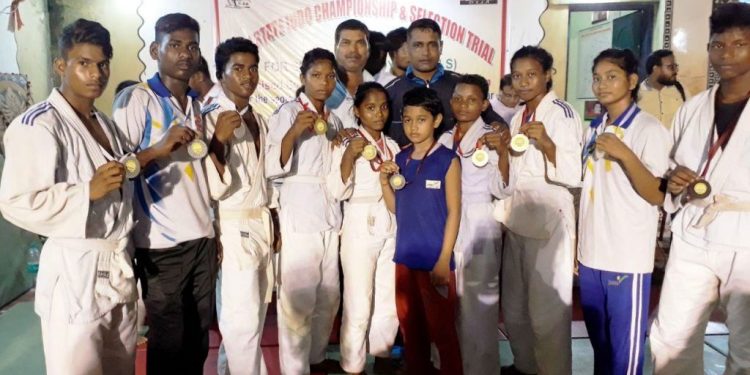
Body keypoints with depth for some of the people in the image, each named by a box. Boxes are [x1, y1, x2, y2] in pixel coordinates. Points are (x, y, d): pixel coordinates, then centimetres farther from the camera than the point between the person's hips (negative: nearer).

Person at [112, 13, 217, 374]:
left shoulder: (196, 104, 14)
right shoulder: (134, 99, -6)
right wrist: (159, 148, -21)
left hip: (202, 236, 6)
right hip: (162, 243, -6)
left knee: (199, 338, 14)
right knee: (168, 342, 6)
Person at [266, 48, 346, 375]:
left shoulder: (334, 120, 14)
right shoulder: (288, 113, -4)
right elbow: (273, 168, -16)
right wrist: (294, 131, -27)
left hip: (329, 213, 7)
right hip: (299, 215, -6)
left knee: (329, 297, 13)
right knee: (298, 299, -3)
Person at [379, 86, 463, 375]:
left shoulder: (448, 160, -9)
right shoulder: (401, 159, 6)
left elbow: (454, 212, -9)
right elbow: (395, 208, 11)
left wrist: (444, 260, -12)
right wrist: (384, 181, -6)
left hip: (434, 259, -5)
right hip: (404, 256, 6)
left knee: (441, 329, 6)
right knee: (410, 327, 18)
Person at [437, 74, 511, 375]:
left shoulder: (491, 138, -6)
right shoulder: (445, 139, 10)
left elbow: (501, 190, -12)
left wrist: (503, 153, -25)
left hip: (479, 227, -5)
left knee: (478, 303, 0)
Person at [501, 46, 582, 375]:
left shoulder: (561, 112, -9)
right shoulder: (517, 117, 12)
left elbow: (572, 175, -19)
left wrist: (546, 142, -32)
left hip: (549, 219, -7)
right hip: (517, 219, 8)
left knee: (546, 310, 0)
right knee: (514, 306, 17)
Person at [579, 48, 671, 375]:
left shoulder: (649, 129, -7)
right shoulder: (594, 129, 11)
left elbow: (656, 196, -11)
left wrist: (624, 155, -24)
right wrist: (576, 245, 13)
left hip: (627, 258, -6)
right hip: (590, 254, 6)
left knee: (624, 347, 4)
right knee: (599, 342, 18)